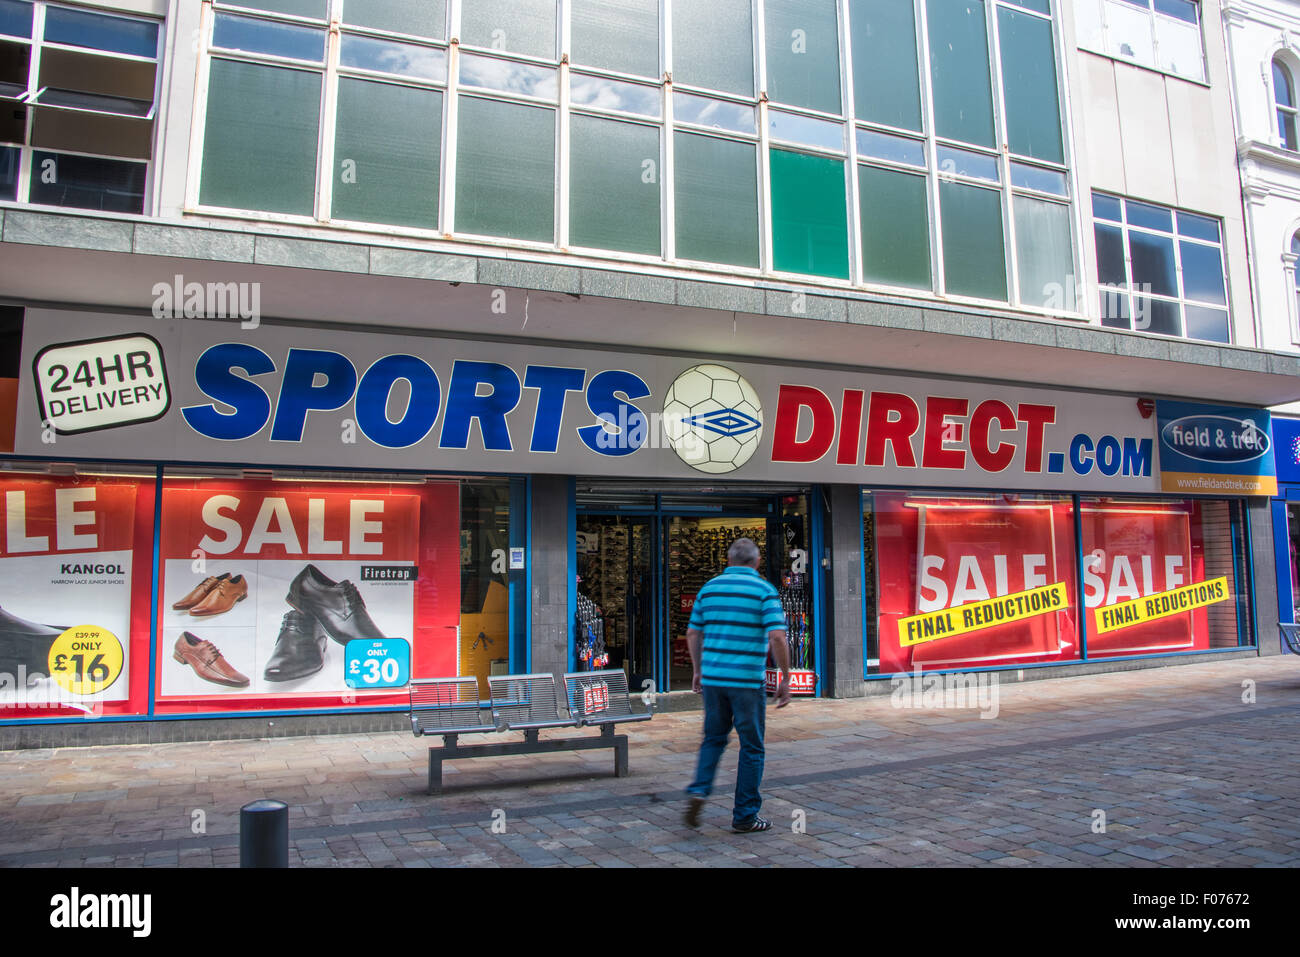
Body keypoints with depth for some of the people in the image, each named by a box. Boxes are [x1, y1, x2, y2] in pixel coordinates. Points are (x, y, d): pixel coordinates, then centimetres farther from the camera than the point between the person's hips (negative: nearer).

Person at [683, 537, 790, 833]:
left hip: (712, 677, 4)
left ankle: (699, 790, 1)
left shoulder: (710, 587, 8)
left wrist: (698, 670, 23)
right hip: (748, 680, -4)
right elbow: (777, 637, -15)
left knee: (714, 738, 21)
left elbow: (693, 633, 12)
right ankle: (745, 816, 13)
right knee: (752, 747, 9)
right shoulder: (764, 590, -5)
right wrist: (786, 678, -7)